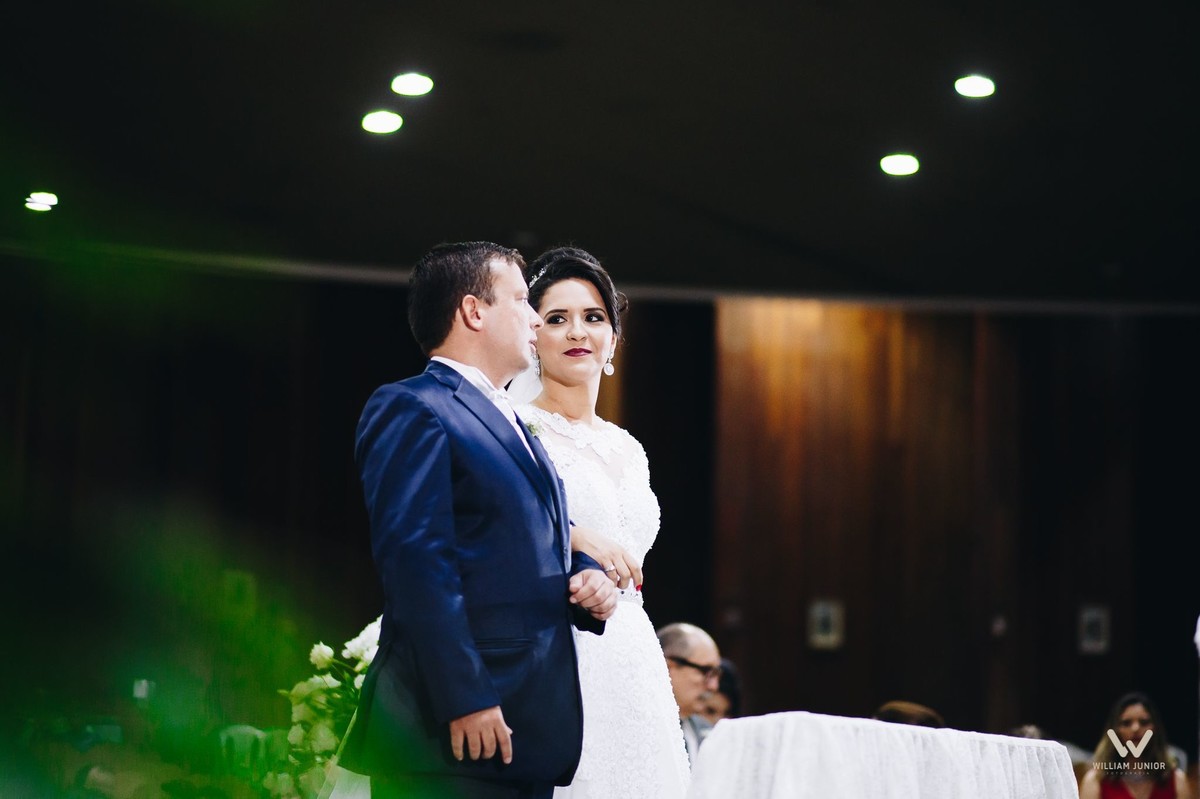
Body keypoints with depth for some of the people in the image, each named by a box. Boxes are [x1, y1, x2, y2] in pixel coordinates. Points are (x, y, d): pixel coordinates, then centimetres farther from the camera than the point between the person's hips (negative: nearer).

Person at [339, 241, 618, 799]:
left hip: (526, 732, 9)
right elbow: (416, 560, -16)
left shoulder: (510, 426, 24)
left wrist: (585, 581, 7)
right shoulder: (411, 410, -6)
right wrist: (464, 700, -23)